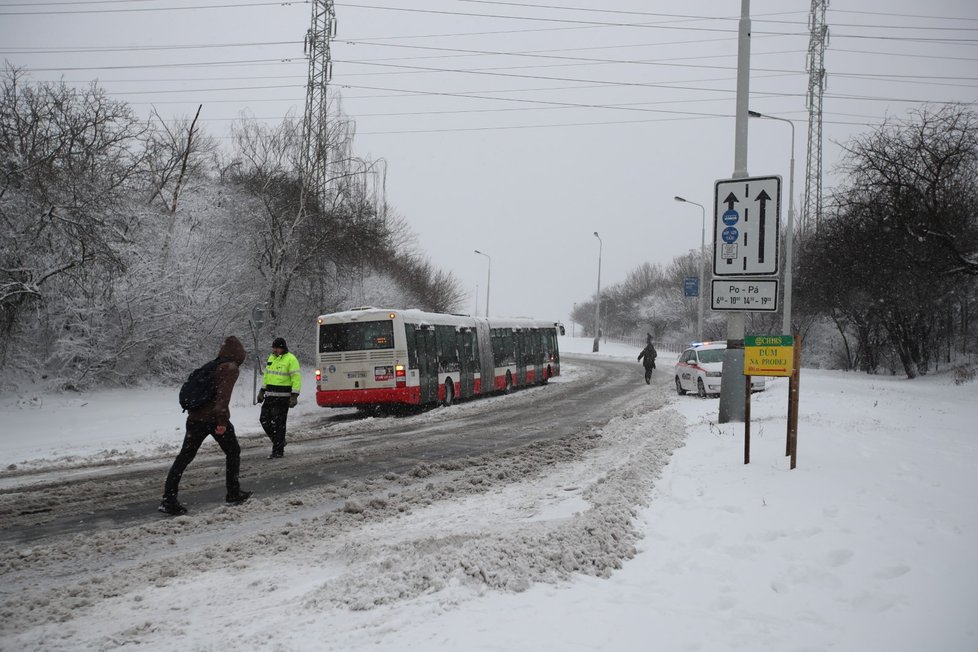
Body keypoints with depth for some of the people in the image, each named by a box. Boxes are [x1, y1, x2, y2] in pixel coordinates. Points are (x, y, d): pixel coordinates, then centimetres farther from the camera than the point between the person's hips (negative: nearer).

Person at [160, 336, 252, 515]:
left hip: (195, 418, 7)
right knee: (233, 452, 15)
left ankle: (168, 500, -3)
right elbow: (223, 394, -20)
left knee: (184, 457, 4)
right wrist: (222, 419, -25)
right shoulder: (230, 368, -6)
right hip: (214, 418, -7)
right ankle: (233, 494, 20)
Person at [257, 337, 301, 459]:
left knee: (278, 424, -5)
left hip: (283, 397, -8)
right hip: (270, 395, 8)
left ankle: (278, 451, 4)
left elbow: (296, 378, -13)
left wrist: (294, 396, -19)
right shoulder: (271, 358, 13)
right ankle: (279, 441, 23)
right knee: (264, 420, 6)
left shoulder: (291, 359, -10)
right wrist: (262, 391, 19)